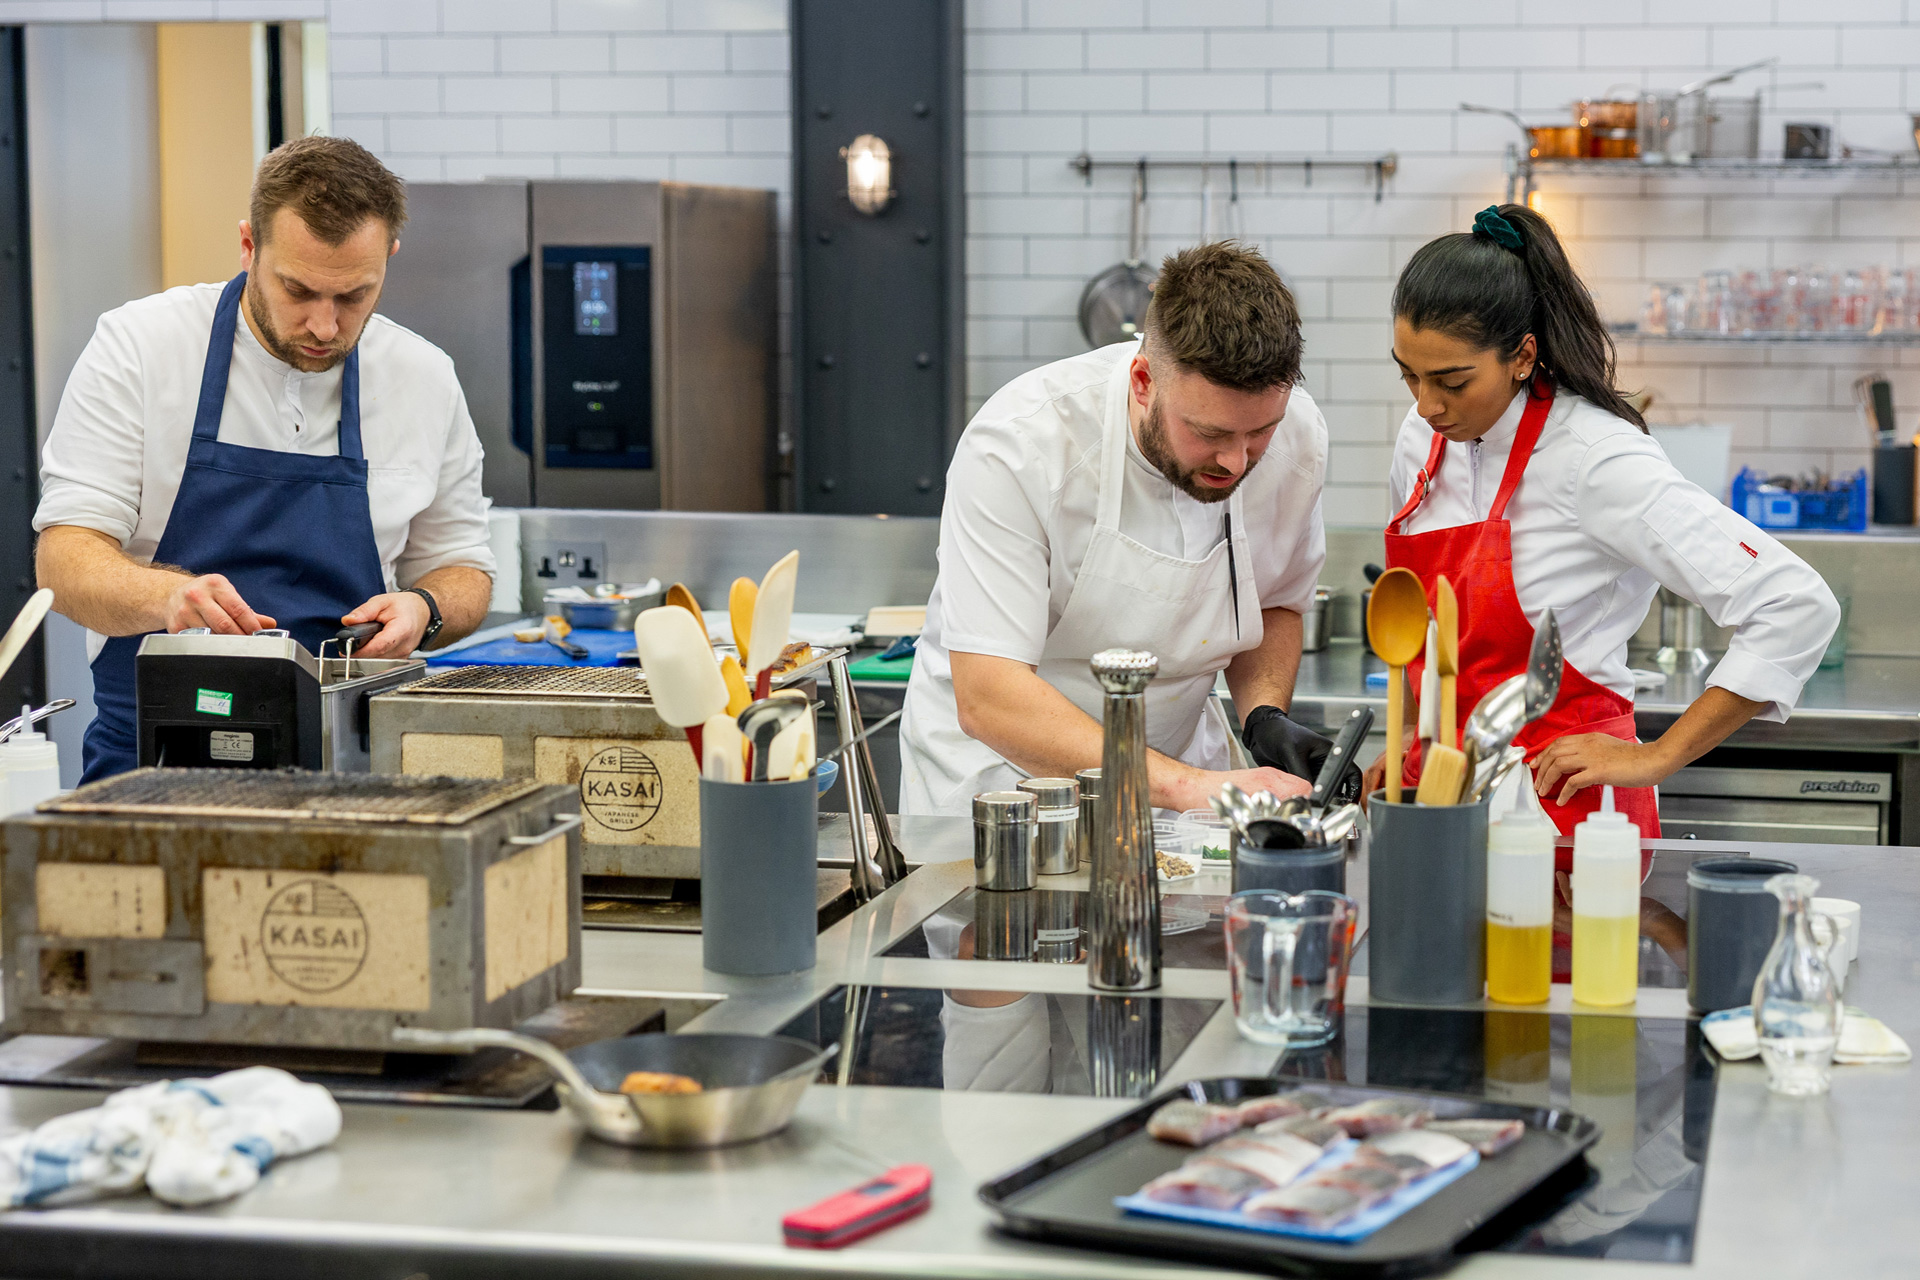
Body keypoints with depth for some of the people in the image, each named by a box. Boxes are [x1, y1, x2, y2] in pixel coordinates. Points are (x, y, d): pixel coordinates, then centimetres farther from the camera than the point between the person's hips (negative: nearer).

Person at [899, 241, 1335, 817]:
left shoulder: (1296, 435, -9)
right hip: (1001, 773, -2)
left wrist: (1266, 716, -9)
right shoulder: (1017, 445, -25)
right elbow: (987, 701, -29)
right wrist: (1185, 785, -37)